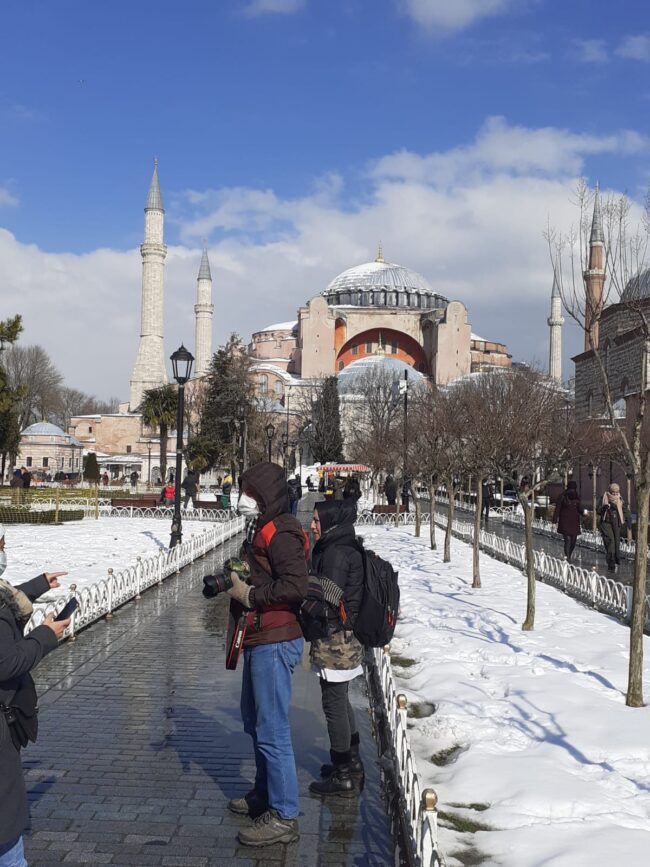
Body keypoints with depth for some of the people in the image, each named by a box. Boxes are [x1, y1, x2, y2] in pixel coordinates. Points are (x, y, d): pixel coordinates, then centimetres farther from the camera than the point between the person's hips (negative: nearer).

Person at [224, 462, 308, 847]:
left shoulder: (280, 533, -17)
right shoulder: (262, 530, 15)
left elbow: (296, 585, -27)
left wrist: (250, 595, -18)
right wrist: (234, 582, 6)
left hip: (275, 643, -11)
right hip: (259, 640, 11)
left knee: (272, 730, -6)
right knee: (255, 721, 21)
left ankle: (284, 816, 2)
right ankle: (265, 795, 36)